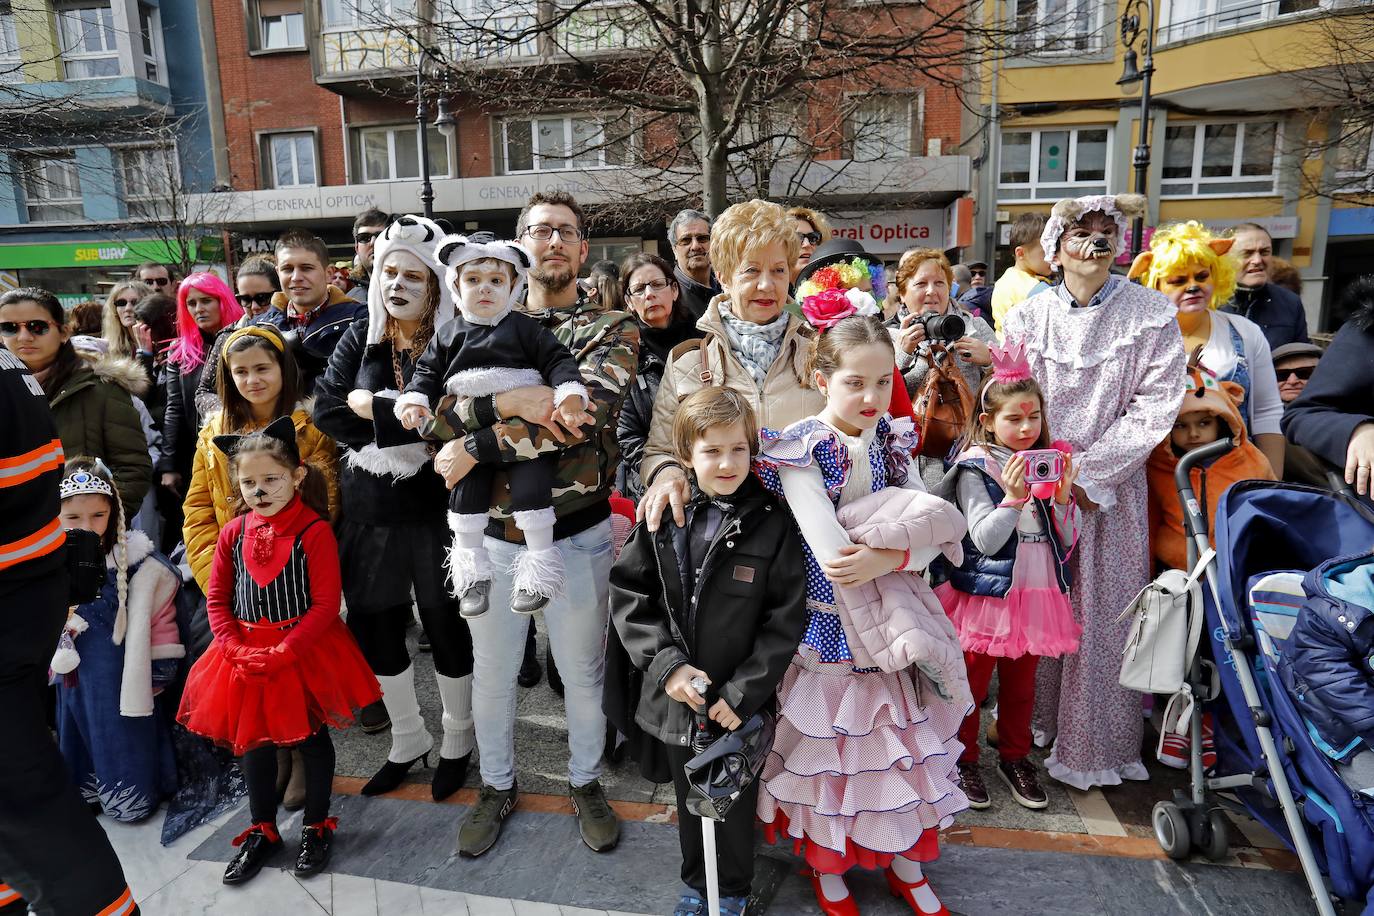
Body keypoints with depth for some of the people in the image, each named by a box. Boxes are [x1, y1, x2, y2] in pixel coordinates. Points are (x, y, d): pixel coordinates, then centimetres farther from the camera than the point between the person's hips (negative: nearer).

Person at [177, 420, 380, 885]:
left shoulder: (315, 531, -16)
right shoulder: (234, 532, -1)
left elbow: (325, 605, -17)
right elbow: (217, 598, 4)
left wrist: (284, 651, -22)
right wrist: (236, 648, -9)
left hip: (305, 651, -5)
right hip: (245, 655, 5)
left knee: (312, 739, 11)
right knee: (252, 740, 17)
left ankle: (317, 826, 31)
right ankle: (263, 830, 37)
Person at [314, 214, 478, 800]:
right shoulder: (359, 340, 6)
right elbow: (325, 411, -6)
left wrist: (371, 409, -15)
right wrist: (408, 430, -16)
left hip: (434, 510, -4)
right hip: (366, 512, 5)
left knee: (446, 627, 9)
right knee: (373, 628, 14)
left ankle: (458, 742, 31)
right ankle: (407, 739, 36)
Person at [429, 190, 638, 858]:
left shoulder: (612, 329, -4)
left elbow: (588, 417, -21)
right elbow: (450, 409, -7)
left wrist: (478, 447, -21)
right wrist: (511, 400, -26)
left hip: (577, 535, -2)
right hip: (492, 535, 3)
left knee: (582, 674, 15)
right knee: (491, 675, 17)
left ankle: (586, 783, 40)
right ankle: (497, 785, 42)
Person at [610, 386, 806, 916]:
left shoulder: (773, 523, -13)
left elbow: (786, 619, -12)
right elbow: (628, 593, -4)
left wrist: (742, 693, -16)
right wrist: (666, 664, -14)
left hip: (740, 706, -2)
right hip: (676, 699, 2)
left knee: (736, 803, 19)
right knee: (689, 799, 24)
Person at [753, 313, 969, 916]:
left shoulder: (892, 442, 0)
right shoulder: (801, 451, -17)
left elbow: (934, 534, -6)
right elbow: (833, 556, -25)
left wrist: (884, 560, -25)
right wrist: (908, 545, -15)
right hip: (829, 624, -5)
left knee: (898, 740, 16)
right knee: (829, 743, 11)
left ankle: (905, 864, 39)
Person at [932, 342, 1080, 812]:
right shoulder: (975, 469, -10)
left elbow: (1067, 539, 6)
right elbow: (985, 540, -15)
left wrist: (1063, 495, -10)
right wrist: (1013, 497, -25)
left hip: (1035, 593, 5)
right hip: (986, 593, -5)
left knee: (1021, 683, 18)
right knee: (972, 682, 7)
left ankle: (1016, 758, 35)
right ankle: (963, 761, 23)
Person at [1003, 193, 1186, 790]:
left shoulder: (1153, 315, -1)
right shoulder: (1025, 318, 3)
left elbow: (1154, 408, -6)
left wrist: (1086, 472, -12)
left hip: (1113, 484, -1)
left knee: (1106, 612, 2)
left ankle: (1097, 743, 18)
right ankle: (1038, 724, 25)